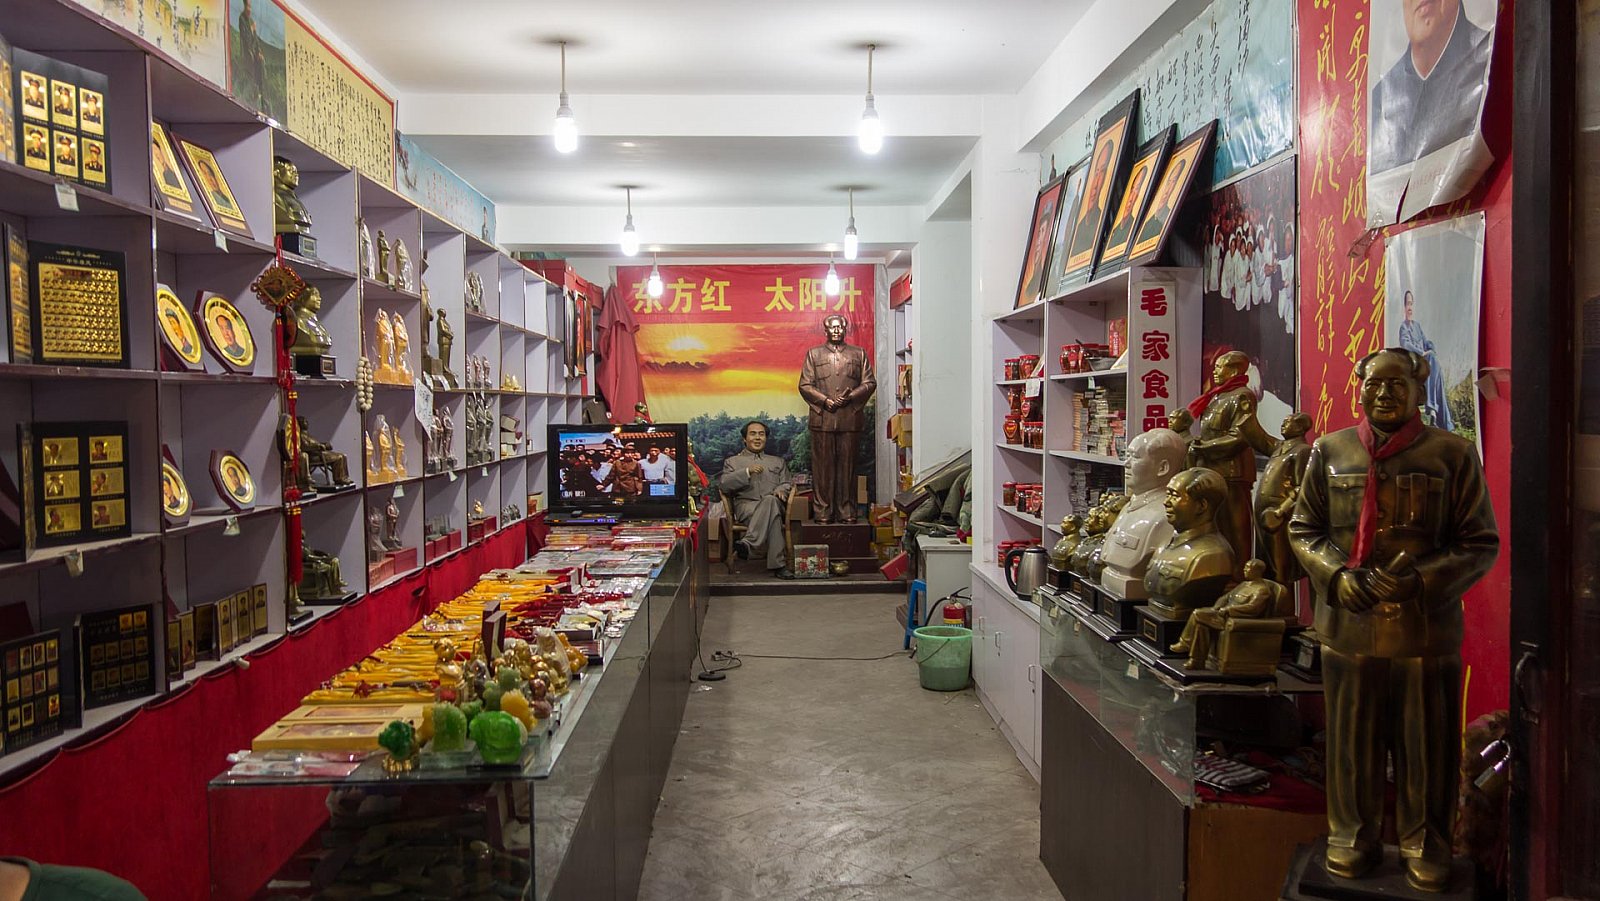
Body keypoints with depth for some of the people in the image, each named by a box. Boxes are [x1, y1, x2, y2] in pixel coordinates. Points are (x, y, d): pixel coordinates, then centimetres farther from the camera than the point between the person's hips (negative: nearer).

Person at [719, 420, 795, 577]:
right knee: (772, 515, -39)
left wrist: (781, 490, -7)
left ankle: (748, 544, -54)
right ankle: (778, 564, -48)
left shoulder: (778, 462, 35)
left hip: (773, 503, 2)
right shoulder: (732, 461, 26)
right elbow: (724, 485, 6)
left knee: (770, 500, -41)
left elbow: (786, 485, 20)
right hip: (745, 506, -1)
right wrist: (747, 472, -9)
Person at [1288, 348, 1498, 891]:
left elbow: (1481, 543, -1)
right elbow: (1303, 529, 9)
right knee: (1353, 739, 11)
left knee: (1426, 744, 8)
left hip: (1426, 628, -1)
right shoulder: (1329, 451, 6)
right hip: (1348, 627, 2)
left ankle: (1424, 843, 27)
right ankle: (1353, 836, 28)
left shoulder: (1453, 454, -1)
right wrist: (1338, 574, -9)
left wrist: (1417, 582, -15)